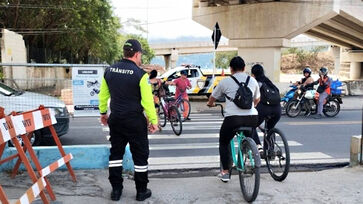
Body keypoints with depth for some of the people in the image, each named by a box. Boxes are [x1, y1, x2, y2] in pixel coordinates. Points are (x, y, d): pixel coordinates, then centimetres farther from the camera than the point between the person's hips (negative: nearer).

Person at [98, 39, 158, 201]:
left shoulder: (109, 71, 2)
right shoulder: (140, 74, -15)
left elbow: (103, 95, 11)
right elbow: (148, 101, -15)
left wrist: (103, 112, 24)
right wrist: (154, 121, -6)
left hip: (115, 120, 5)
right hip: (135, 121, -5)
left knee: (115, 153, 16)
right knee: (140, 156, 8)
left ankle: (116, 189, 22)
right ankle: (141, 191, 18)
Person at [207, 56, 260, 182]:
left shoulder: (226, 81, 6)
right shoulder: (252, 80, 15)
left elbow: (212, 98, 19)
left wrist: (210, 104, 42)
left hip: (232, 118, -3)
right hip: (252, 118, 3)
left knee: (224, 143, 20)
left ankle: (225, 173, 19)